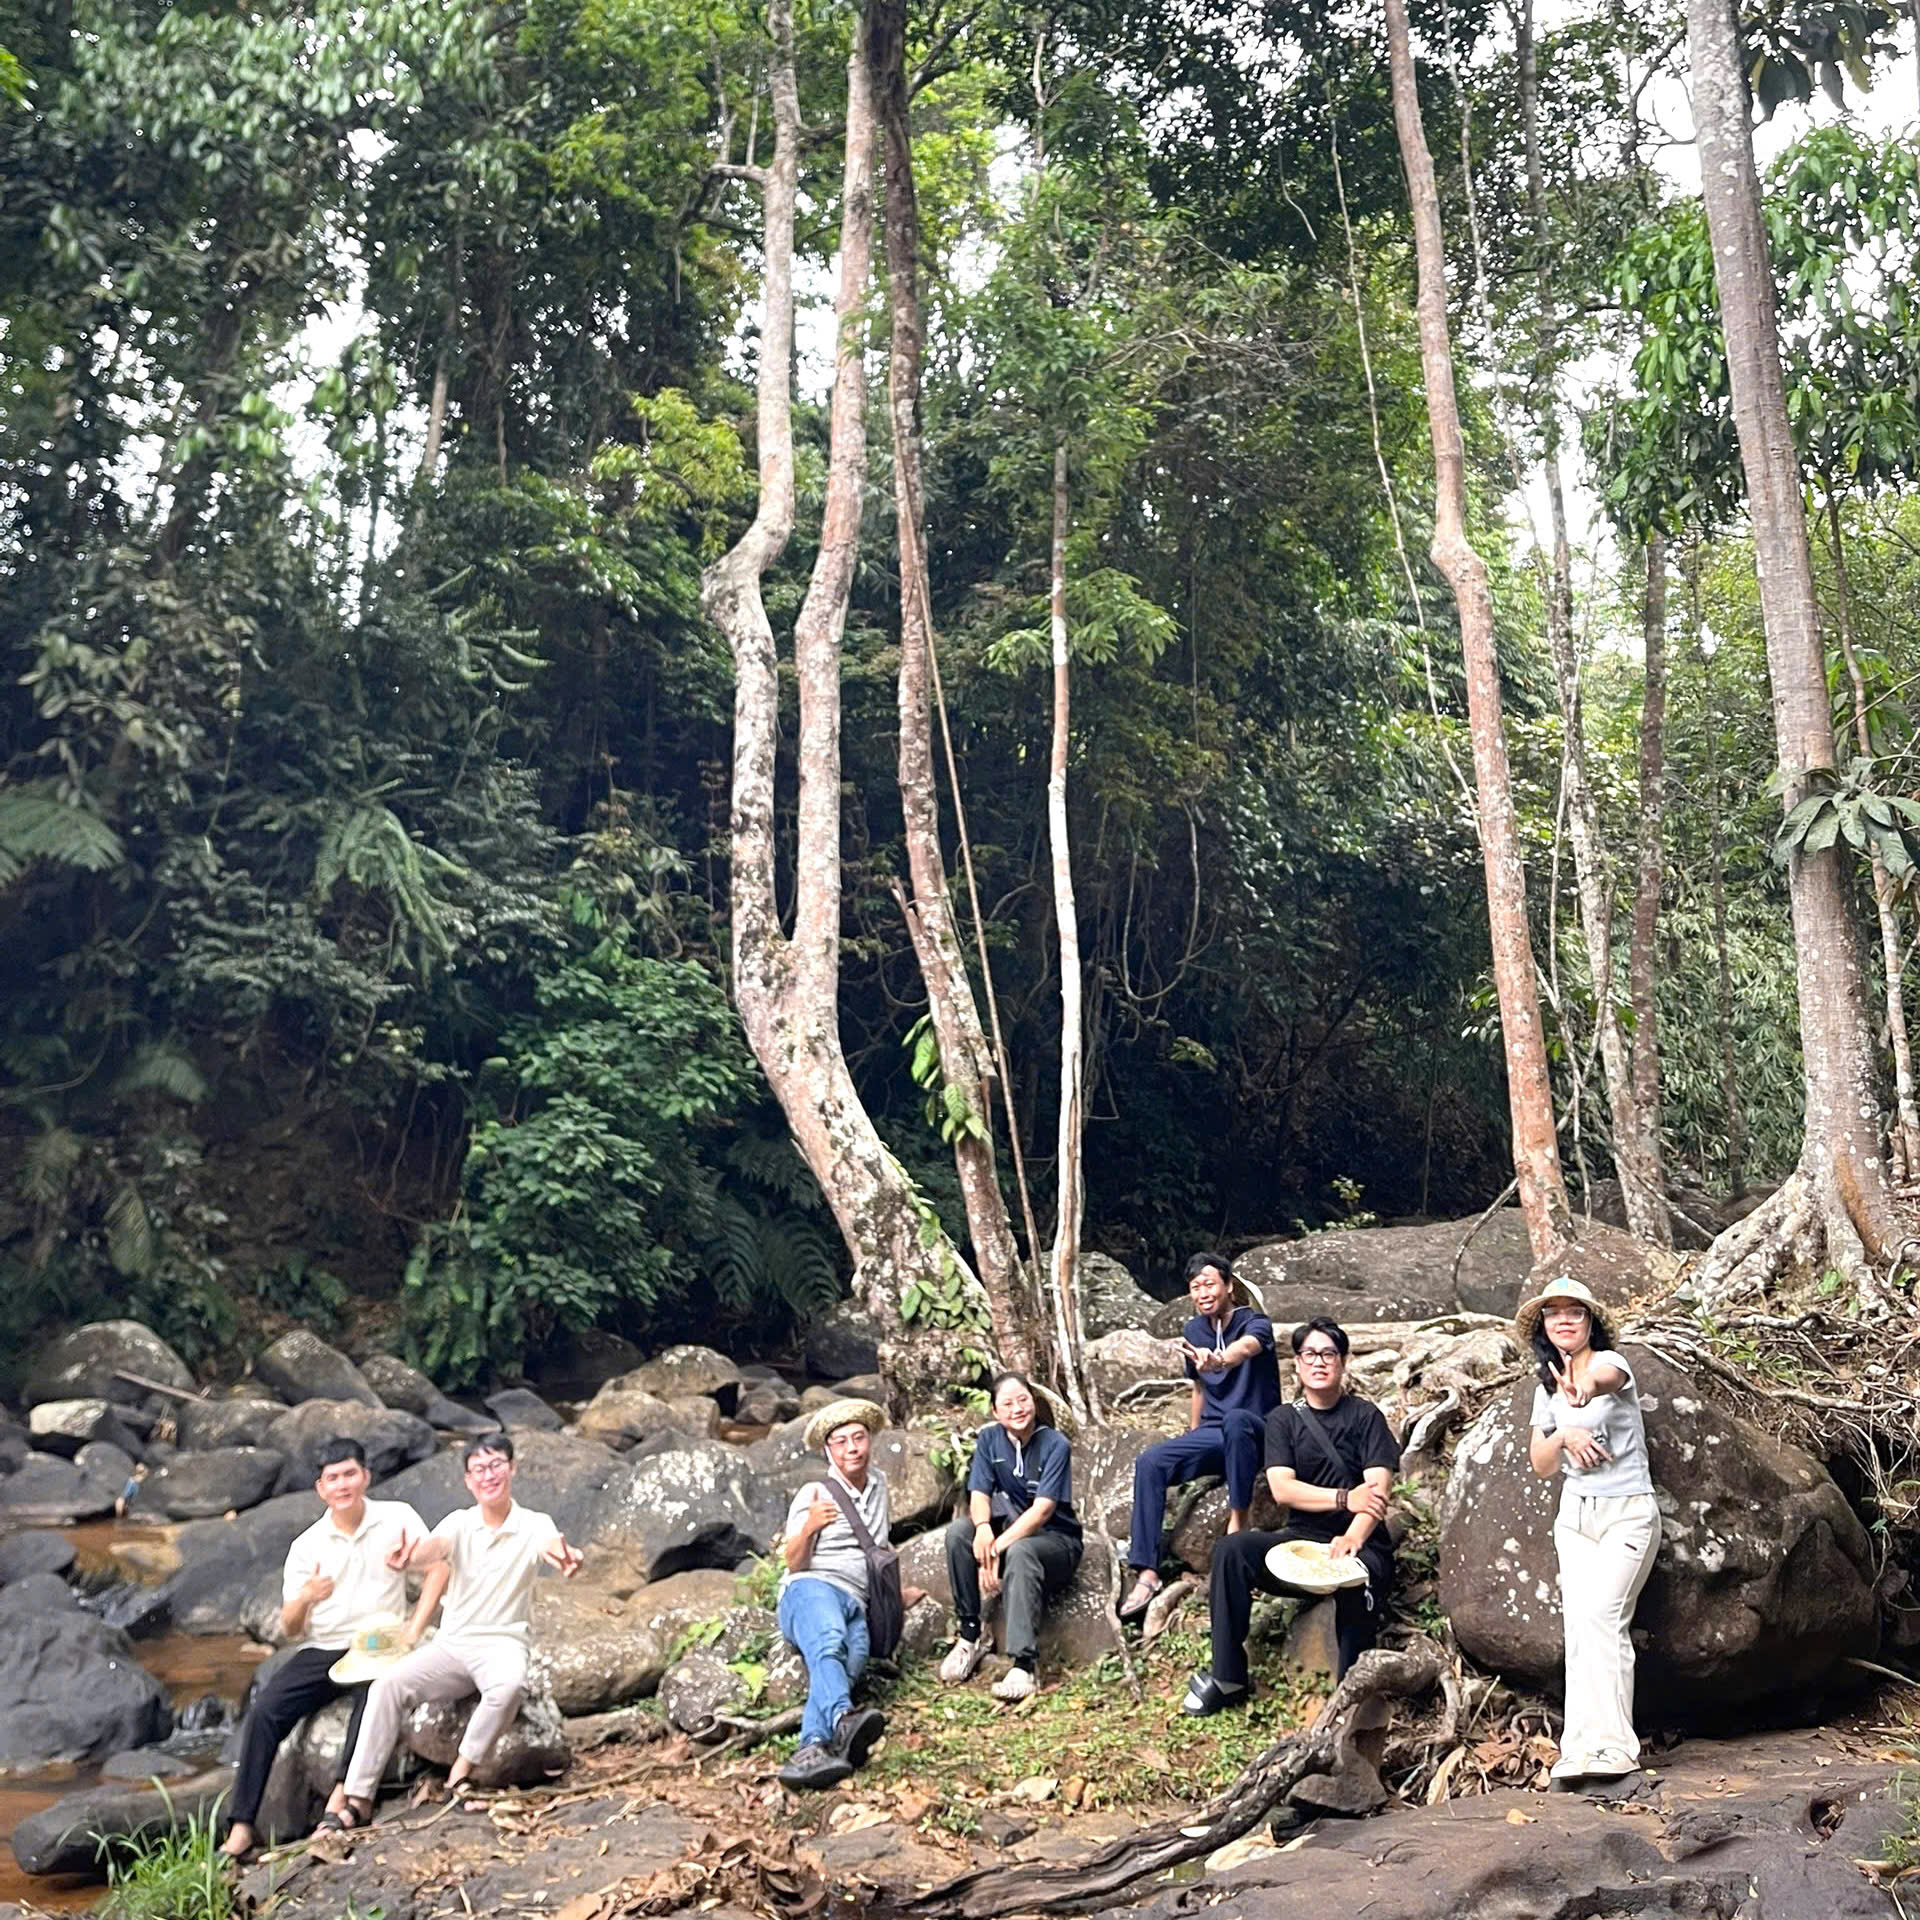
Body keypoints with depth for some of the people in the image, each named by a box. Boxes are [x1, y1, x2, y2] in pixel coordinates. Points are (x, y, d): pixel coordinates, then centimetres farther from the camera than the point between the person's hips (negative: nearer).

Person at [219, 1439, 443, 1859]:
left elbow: (437, 1568, -6)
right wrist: (304, 1599, -18)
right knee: (264, 1710, -21)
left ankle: (343, 1794, -34)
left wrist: (415, 1628, -17)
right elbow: (290, 1631, 5)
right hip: (321, 1651, 3)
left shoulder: (396, 1518, 1)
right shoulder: (306, 1546, 7)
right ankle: (241, 1828, -18)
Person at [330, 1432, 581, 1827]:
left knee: (510, 1685, -36)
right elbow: (434, 1546, -20)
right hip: (452, 1644, 3)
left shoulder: (534, 1526, -4)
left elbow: (552, 1545, -28)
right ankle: (359, 1801, -14)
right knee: (387, 1685, -20)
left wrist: (563, 1557, -56)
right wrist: (408, 1558, -46)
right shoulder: (459, 1524, 3)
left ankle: (460, 1774, -17)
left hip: (503, 1644, -3)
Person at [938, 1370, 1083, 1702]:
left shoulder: (1055, 1445, -13)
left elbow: (1042, 1510, -21)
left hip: (1055, 1540, -4)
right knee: (958, 1532, -24)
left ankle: (1024, 1663, -41)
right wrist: (983, 1528, -31)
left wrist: (998, 1548, -30)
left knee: (1019, 1551, -38)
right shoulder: (989, 1439, 1)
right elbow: (979, 1494, -7)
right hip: (1008, 1526, 5)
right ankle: (970, 1634, -14)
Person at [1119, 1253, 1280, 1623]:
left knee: (1235, 1418, -41)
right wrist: (1192, 1441, 21)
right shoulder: (1194, 1330, 7)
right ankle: (1146, 1574, -23)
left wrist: (1218, 1361, -60)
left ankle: (1238, 1519, -27)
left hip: (1256, 1434, -6)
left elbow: (1246, 1348, -38)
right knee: (1150, 1463, -20)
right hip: (1212, 1434, 6)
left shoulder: (1254, 1323, -12)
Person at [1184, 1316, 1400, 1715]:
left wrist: (1353, 1538, -28)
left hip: (1362, 1543, -3)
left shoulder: (1365, 1416, 4)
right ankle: (1228, 1677, -18)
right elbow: (1281, 1489, -4)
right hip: (1301, 1539, 3)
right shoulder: (1283, 1419, 10)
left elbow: (1379, 1490, -9)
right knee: (1232, 1549, -24)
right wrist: (1344, 1498, -19)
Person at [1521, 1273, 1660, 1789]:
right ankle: (1583, 1750, -7)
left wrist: (1588, 1387, -57)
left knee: (1599, 1614, -19)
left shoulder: (1608, 1361, -6)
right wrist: (1563, 1436, -13)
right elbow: (1540, 1465, 9)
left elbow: (1608, 1377, -32)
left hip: (1628, 1513, -5)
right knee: (1578, 1625, -5)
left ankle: (1610, 1745, -17)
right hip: (1574, 1518, 5)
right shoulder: (1546, 1389, 13)